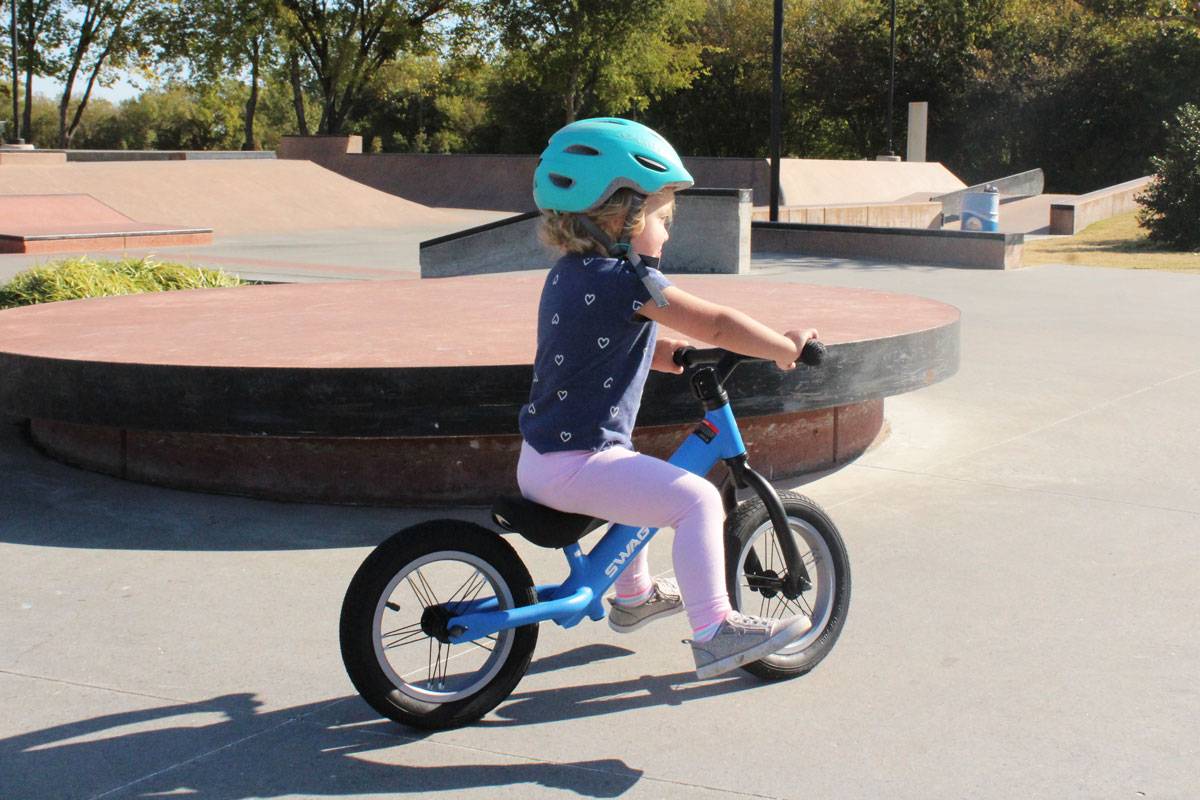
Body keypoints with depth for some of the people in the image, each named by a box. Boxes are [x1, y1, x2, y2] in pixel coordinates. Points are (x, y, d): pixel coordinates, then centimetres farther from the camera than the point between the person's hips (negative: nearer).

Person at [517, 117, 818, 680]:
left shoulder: (568, 273, 13)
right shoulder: (627, 280, -17)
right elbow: (716, 325, -17)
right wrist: (787, 347, -4)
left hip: (540, 458, 10)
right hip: (578, 465, -10)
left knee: (645, 482, 34)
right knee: (697, 501, -13)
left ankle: (633, 595, 48)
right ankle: (714, 633, -11)